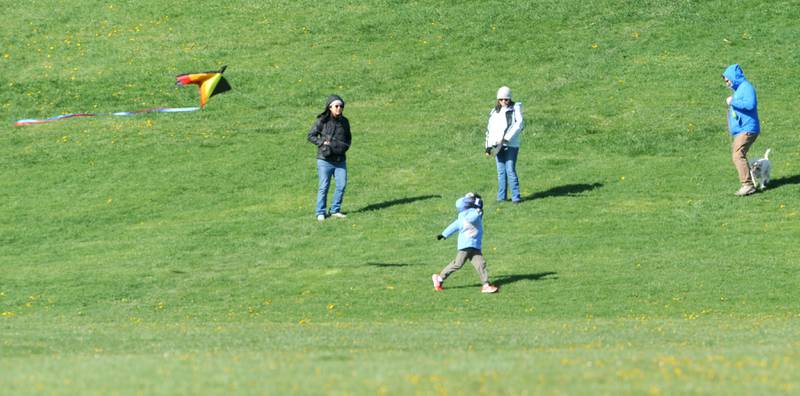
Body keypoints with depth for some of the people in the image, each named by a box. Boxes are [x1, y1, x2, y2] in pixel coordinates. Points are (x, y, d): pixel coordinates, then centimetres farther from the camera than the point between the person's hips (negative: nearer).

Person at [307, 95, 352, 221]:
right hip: (325, 159, -4)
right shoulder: (322, 121, -7)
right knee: (324, 186, -1)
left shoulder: (344, 121, 8)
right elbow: (311, 136, -2)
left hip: (340, 160, 4)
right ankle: (320, 212, 9)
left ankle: (335, 210, 14)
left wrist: (346, 146, 2)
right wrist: (322, 143, -15)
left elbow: (348, 137, 22)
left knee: (342, 185, 0)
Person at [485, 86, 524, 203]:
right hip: (498, 145, 5)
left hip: (511, 144, -5)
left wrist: (507, 138, -18)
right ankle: (501, 196, 11)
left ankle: (516, 196, -8)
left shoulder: (515, 109, 2)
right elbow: (490, 129, 17)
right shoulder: (494, 112, 15)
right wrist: (488, 146, 10)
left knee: (510, 170, -10)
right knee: (501, 171, 6)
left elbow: (519, 124, -11)